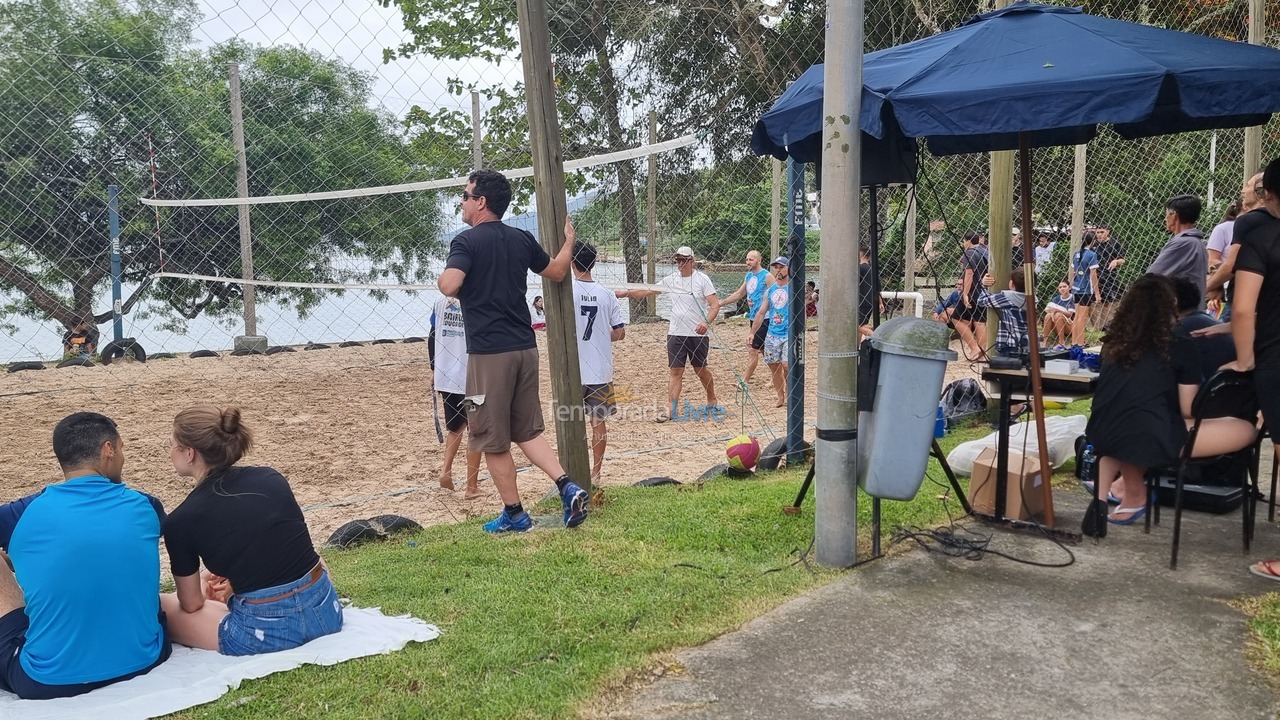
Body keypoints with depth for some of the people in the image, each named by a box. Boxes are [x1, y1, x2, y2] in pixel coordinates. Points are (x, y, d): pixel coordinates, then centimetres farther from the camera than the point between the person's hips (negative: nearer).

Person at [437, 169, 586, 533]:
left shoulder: (467, 241, -9)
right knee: (528, 431, 17)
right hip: (525, 348, 6)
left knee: (493, 440, 7)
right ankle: (568, 486, 1)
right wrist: (568, 241, 38)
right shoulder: (522, 239, 9)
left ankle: (514, 514, 16)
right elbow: (557, 272, 22)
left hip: (489, 353, -6)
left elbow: (449, 286, -24)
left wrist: (440, 278, -1)